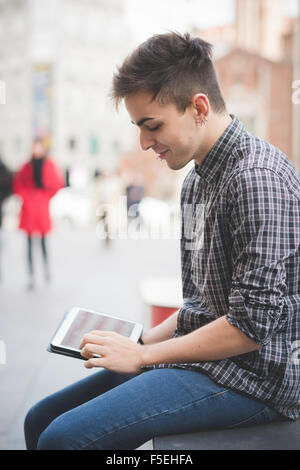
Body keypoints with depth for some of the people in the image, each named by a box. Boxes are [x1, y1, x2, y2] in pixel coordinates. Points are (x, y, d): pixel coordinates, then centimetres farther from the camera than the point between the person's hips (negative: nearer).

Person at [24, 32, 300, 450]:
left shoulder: (258, 177, -18)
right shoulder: (196, 181, 14)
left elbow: (253, 325, -22)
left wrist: (142, 355, -14)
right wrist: (141, 340, 5)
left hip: (250, 374, -9)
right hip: (203, 360, 9)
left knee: (63, 437, -23)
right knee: (41, 420, 7)